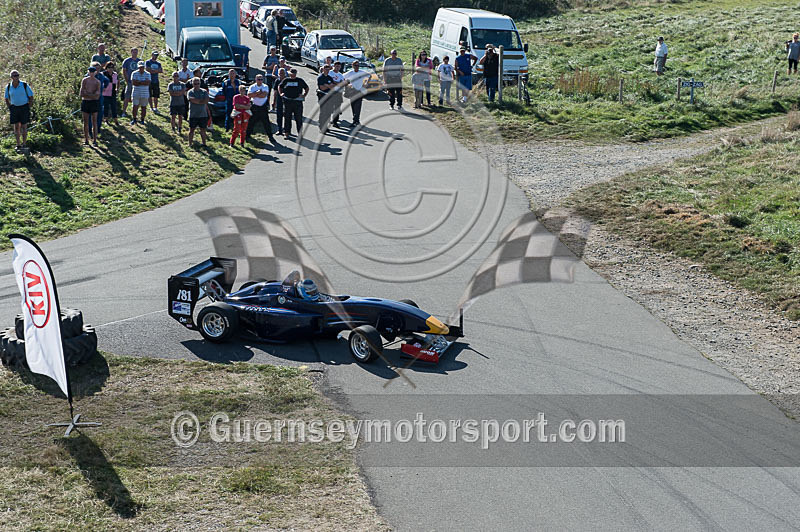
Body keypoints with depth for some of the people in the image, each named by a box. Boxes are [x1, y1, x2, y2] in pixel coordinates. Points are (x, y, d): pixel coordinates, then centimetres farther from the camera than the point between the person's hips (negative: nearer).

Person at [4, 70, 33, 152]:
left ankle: (24, 144, 5)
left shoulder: (25, 85, -9)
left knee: (23, 126, -2)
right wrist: (10, 109, 4)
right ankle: (18, 144, 13)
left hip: (24, 107, -3)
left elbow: (31, 97, -1)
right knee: (16, 127, 5)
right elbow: (7, 99, 14)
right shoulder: (8, 87, 0)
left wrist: (28, 108, -6)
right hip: (14, 108, 3)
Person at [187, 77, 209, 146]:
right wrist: (202, 101, -12)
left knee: (203, 130, 10)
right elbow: (193, 100, -19)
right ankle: (190, 144, 10)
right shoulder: (190, 92, -1)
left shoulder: (204, 91, 6)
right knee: (191, 130, 2)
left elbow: (206, 101, -8)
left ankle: (204, 143, 20)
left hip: (203, 115, 2)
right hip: (193, 115, -2)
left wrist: (197, 101, -13)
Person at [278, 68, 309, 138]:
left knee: (298, 118, 1)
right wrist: (281, 93, 9)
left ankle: (300, 133, 8)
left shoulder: (300, 81, 7)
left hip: (297, 101, -1)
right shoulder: (286, 80, 9)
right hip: (287, 101, 1)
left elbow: (306, 88, 17)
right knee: (287, 117, 4)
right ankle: (287, 132, 11)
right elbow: (279, 86, 23)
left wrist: (304, 95, 4)